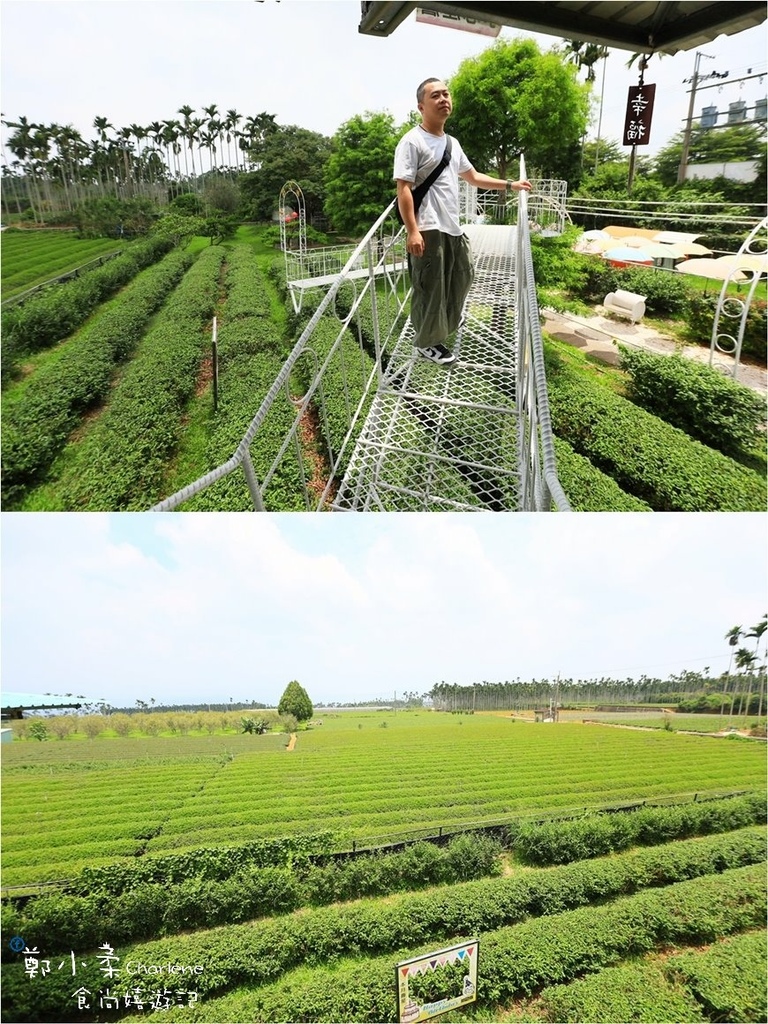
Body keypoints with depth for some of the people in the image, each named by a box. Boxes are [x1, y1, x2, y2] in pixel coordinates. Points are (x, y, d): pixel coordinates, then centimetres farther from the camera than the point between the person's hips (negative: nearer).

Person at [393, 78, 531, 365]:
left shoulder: (452, 143, 18)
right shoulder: (412, 142, -8)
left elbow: (473, 177, 29)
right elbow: (403, 189, -15)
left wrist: (510, 185, 26)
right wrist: (412, 231, -24)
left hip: (453, 227, 9)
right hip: (428, 230, -9)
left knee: (462, 277, 20)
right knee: (430, 288, -2)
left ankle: (445, 325, 40)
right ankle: (427, 342, 12)